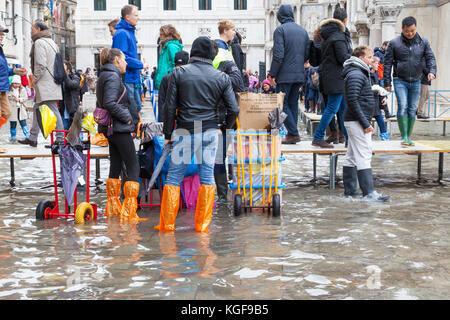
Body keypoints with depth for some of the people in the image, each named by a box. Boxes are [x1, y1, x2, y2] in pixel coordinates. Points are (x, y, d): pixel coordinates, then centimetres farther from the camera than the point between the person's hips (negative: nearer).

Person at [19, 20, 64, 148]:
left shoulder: (39, 42, -10)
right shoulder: (52, 42, 19)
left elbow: (41, 65, -20)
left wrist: (36, 79, -9)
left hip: (45, 83, -10)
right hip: (53, 82, 10)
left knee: (53, 110, -9)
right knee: (37, 108, 15)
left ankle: (60, 139, -8)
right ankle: (32, 138, 20)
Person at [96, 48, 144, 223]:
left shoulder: (104, 76, 17)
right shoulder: (113, 76, -13)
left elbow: (101, 103, 21)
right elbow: (110, 103, -23)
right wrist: (127, 117, -15)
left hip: (110, 129, 10)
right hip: (120, 129, -10)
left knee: (115, 167, 15)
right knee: (133, 168, -6)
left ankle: (113, 208, 23)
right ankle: (128, 212, -8)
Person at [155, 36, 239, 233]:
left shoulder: (179, 73, 1)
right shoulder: (221, 77, 4)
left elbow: (170, 106, -1)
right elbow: (234, 110, 2)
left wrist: (168, 134, 5)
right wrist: (227, 129, 18)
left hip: (185, 131, -1)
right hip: (210, 131, 1)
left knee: (173, 177, 5)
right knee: (207, 176, 8)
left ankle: (167, 224, 8)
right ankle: (202, 225, 9)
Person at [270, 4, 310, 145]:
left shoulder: (280, 30, -9)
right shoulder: (303, 30, 11)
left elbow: (278, 55, -16)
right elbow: (307, 54, 11)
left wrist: (273, 74, -10)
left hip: (285, 75, -6)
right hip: (299, 75, 6)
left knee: (283, 104, 0)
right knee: (293, 104, 12)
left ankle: (293, 133, -7)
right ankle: (292, 134, 12)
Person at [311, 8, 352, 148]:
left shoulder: (328, 34, 13)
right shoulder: (338, 36, -16)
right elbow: (343, 57, -19)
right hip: (336, 77, -10)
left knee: (344, 108, 13)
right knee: (332, 108, -6)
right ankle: (318, 138, -2)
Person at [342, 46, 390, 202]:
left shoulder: (360, 73, 18)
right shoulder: (355, 75, -15)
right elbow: (352, 101, -22)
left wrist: (365, 121, 19)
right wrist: (365, 123, -22)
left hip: (353, 121, 11)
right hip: (357, 122, -11)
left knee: (352, 157, 13)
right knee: (363, 156, -12)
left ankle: (350, 189, 19)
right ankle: (369, 193, -13)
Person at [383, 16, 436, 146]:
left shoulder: (423, 42, 5)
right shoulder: (394, 43, -2)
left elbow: (430, 58, 4)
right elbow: (387, 63, 0)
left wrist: (432, 71, -17)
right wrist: (387, 82, -3)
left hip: (416, 82, 3)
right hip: (400, 81, -3)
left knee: (412, 110, 6)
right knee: (403, 106, -17)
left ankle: (409, 137, 15)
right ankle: (404, 137, -14)